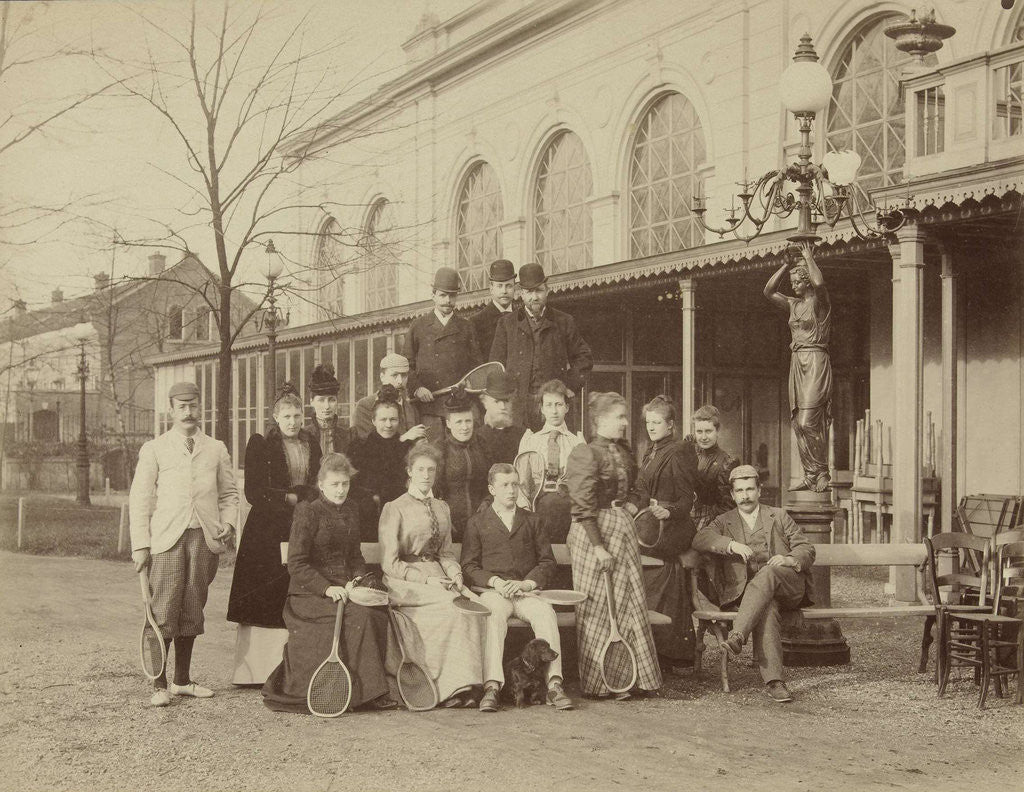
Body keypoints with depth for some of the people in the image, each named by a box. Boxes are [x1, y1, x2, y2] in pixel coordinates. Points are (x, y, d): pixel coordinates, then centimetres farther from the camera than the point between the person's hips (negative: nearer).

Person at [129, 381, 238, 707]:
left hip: (205, 538, 3)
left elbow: (229, 493, 21)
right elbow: (140, 500, 5)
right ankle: (159, 685, -2)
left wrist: (228, 523, 2)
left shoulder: (216, 449, 15)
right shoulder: (154, 450, 8)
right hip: (167, 540, -3)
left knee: (192, 611, 6)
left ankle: (182, 680, 16)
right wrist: (140, 545, -3)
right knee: (163, 613, -7)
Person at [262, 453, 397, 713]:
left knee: (378, 611, -23)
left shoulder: (351, 512, 15)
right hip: (309, 593, -6)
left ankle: (372, 692, -16)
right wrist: (327, 588, -19)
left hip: (344, 588, 6)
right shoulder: (307, 512, -5)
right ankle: (365, 690, -21)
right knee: (359, 616, -30)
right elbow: (296, 565, -10)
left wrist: (357, 578, 0)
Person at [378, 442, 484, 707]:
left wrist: (455, 574, 0)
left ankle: (459, 685, -30)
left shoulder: (442, 508, 19)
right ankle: (450, 688, -28)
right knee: (453, 604, -31)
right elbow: (389, 564, -5)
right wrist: (427, 581, -15)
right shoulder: (394, 509, 0)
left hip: (435, 575, 5)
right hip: (403, 585, -5)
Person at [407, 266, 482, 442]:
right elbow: (409, 366, 11)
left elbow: (476, 366, 13)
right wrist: (416, 388, -6)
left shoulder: (466, 328, 14)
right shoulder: (418, 328, 12)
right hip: (429, 407, -1)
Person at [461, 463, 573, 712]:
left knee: (546, 614, -31)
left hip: (527, 591, 2)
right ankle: (492, 687, -47)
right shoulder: (477, 523, 15)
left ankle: (554, 685, -38)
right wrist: (496, 582, -11)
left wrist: (527, 583, -6)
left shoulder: (531, 521, 21)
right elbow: (469, 566, 7)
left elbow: (547, 561, 14)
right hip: (493, 591, -2)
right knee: (495, 616, -37)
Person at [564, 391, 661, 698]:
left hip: (623, 529, 8)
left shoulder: (623, 451, 12)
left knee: (630, 603, 8)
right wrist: (598, 546, -21)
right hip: (595, 533, -8)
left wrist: (633, 506, 11)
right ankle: (599, 681, 8)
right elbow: (583, 508, -17)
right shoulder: (586, 454, -13)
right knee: (598, 608, -1)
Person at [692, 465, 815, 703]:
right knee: (766, 609, -36)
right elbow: (699, 539, -1)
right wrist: (732, 545, -18)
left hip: (788, 584, 0)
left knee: (768, 572, -36)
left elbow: (807, 549, 14)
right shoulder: (725, 521, 21)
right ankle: (773, 681, -47)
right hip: (747, 589, 0)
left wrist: (790, 560, -10)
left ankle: (737, 635, -51)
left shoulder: (779, 516, 22)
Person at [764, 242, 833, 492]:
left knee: (808, 422, -15)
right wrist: (786, 265, 9)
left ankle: (821, 473, -8)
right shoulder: (794, 304, 16)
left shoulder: (819, 301, -4)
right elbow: (768, 291, 14)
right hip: (797, 362, 8)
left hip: (816, 362, -8)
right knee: (799, 423, 4)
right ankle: (810, 475, 7)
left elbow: (819, 283, -24)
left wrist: (808, 257, -11)